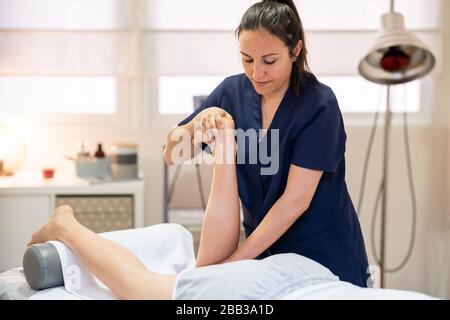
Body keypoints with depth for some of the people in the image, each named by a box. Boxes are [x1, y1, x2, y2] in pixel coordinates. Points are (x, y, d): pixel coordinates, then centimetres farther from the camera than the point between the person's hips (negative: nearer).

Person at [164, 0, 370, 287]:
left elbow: (296, 199, -24)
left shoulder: (319, 105, -20)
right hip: (263, 252, 4)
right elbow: (172, 155, -6)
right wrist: (197, 123, -27)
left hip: (325, 258, -4)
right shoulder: (232, 92, -7)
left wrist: (233, 262, -26)